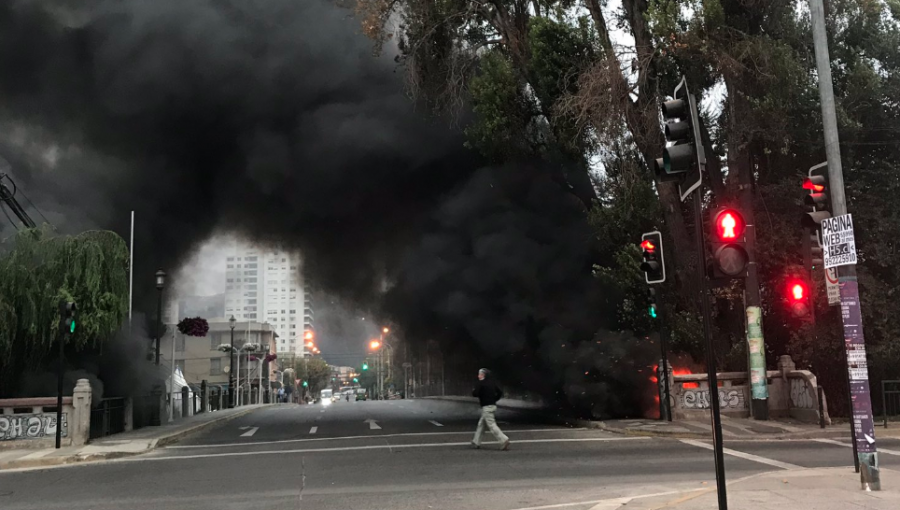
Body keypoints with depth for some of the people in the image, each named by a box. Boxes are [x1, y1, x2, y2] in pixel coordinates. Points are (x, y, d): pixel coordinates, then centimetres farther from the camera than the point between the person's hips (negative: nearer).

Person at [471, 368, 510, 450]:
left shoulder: (480, 383, -10)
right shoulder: (492, 383, 12)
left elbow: (475, 394, -19)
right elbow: (500, 393, 11)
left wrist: (473, 391, 3)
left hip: (486, 407, -9)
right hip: (493, 406, 9)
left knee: (491, 425, -10)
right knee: (481, 424, 17)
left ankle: (504, 440, -19)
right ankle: (476, 442, 22)